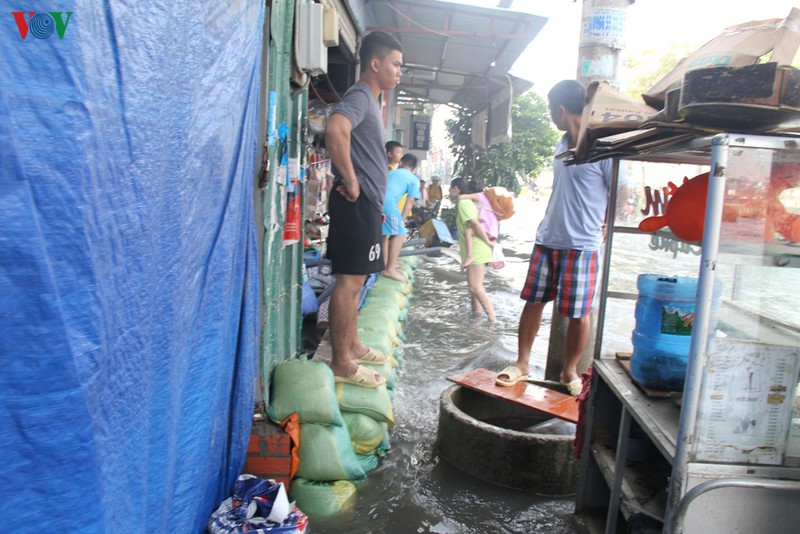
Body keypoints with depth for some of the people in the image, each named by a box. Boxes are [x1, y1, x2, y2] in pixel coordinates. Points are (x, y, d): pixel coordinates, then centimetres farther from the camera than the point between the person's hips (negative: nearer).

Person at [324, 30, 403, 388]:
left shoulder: (370, 100, 21)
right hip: (357, 202, -10)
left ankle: (352, 346, 27)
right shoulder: (359, 96, -11)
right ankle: (341, 362, 0)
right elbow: (335, 130, -33)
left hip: (366, 202, 10)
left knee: (355, 279, 15)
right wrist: (350, 182, -25)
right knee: (349, 280, -7)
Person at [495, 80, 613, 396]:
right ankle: (521, 363, 21)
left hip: (581, 244, -7)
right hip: (547, 239, 7)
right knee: (533, 301, 9)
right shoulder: (562, 143, 12)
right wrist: (553, 222, 16)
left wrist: (600, 227, -5)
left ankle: (569, 370, 23)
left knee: (579, 313, 4)